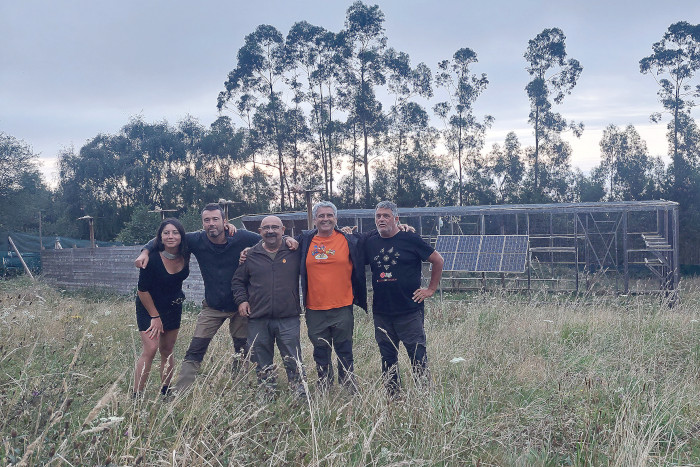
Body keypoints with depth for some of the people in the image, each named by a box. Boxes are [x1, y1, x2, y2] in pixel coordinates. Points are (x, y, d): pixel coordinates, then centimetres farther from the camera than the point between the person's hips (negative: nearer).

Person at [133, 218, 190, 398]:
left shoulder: (185, 254, -11)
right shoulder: (152, 258, -25)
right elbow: (142, 290, -16)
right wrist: (155, 316, -12)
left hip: (173, 307, 5)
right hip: (149, 307, -5)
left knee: (167, 351, 11)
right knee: (150, 348, -16)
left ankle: (165, 393, 21)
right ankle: (136, 396, -10)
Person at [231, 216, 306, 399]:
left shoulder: (294, 253, 4)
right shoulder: (251, 255, 9)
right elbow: (237, 280, 18)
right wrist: (241, 300, 6)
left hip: (288, 319, -2)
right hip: (257, 319, 2)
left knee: (293, 360, -2)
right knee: (261, 363, 9)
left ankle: (301, 395, 7)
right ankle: (267, 395, 22)